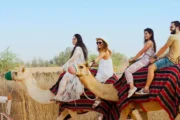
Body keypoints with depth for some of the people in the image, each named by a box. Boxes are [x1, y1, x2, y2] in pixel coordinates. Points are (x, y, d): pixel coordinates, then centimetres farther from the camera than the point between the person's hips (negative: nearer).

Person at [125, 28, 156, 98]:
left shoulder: (149, 42, -11)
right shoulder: (152, 42, 18)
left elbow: (141, 52, -9)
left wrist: (133, 59, 1)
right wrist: (135, 59, 19)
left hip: (145, 61, -11)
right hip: (145, 60, 11)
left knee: (127, 71, -20)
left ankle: (132, 87, -30)